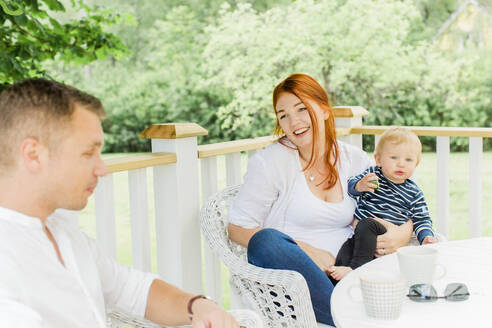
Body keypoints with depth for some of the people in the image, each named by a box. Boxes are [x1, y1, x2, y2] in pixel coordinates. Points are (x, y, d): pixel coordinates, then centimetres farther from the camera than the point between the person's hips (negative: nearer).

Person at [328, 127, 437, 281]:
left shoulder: (414, 193, 8)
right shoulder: (372, 173, 10)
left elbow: (421, 220, 12)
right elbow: (349, 186, 6)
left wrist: (427, 237, -8)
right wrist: (359, 186, -17)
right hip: (359, 234, 3)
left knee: (366, 224, -33)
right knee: (347, 246, -26)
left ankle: (355, 267, -37)